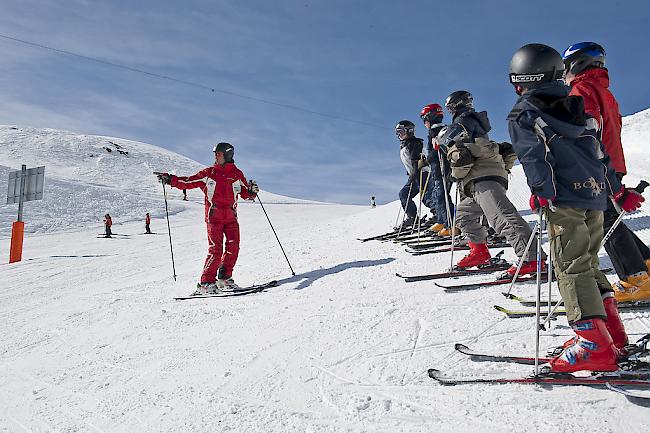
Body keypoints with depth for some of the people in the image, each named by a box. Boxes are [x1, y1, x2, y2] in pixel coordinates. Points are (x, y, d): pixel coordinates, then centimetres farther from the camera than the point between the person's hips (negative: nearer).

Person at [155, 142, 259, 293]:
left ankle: (224, 278, 10)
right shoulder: (208, 173, 6)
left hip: (231, 216, 3)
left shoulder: (237, 174, 10)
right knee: (215, 249, -12)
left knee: (233, 247, -6)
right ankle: (206, 282, -5)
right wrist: (170, 179, -3)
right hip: (214, 215, -3)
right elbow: (188, 182, 7)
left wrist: (252, 191, -7)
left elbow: (245, 194, 14)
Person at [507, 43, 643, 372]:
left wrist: (541, 194, -18)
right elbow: (599, 152, 22)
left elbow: (535, 158, -13)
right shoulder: (575, 107, 21)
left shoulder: (522, 115, 2)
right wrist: (619, 191, 26)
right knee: (587, 263, 16)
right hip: (596, 195, 7)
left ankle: (594, 345, -10)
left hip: (564, 199, -7)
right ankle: (611, 330, 18)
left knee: (571, 268, -7)